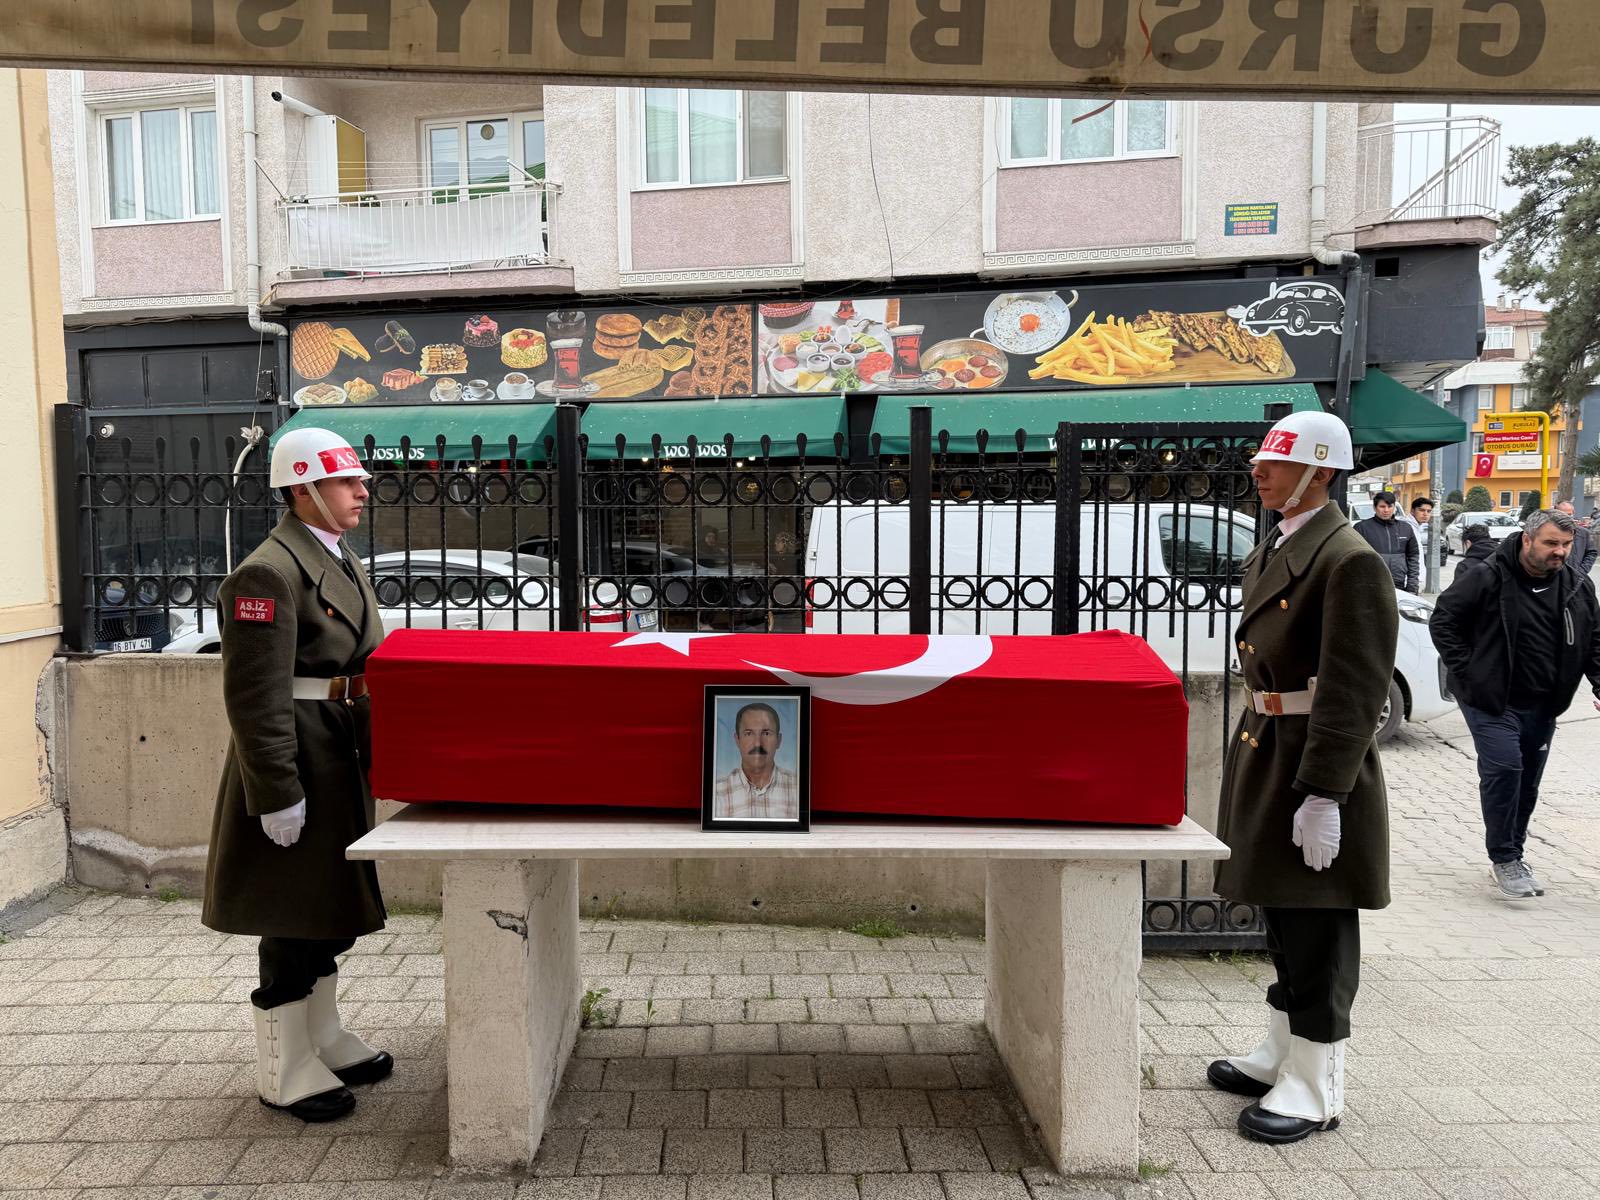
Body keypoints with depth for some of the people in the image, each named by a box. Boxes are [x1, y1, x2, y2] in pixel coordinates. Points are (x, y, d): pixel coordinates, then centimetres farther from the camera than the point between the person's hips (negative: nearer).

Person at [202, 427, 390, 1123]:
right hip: (297, 765, -9)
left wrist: (378, 752, 17)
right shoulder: (267, 573, -17)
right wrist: (277, 793, -22)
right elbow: (256, 698, -21)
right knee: (293, 919, 2)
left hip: (341, 763, 9)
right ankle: (284, 1072, 17)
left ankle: (322, 1037, 35)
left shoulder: (343, 563, 13)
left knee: (332, 907, 19)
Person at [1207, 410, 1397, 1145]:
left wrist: (1323, 795, -23)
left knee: (1316, 933, 2)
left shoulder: (1350, 561, -17)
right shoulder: (1272, 552, 12)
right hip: (1266, 753, 9)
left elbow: (1355, 691, -21)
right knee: (1282, 920, 19)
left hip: (1316, 766, -9)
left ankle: (1315, 1090, 16)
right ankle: (1282, 1054, 34)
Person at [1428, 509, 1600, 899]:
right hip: (1492, 700, -6)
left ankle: (1512, 856, 27)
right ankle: (1503, 858, -4)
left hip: (1542, 707, 6)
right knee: (1504, 768, -17)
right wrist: (1465, 671, -10)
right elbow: (1442, 620, -7)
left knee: (1527, 782, 12)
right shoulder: (1487, 578, -11)